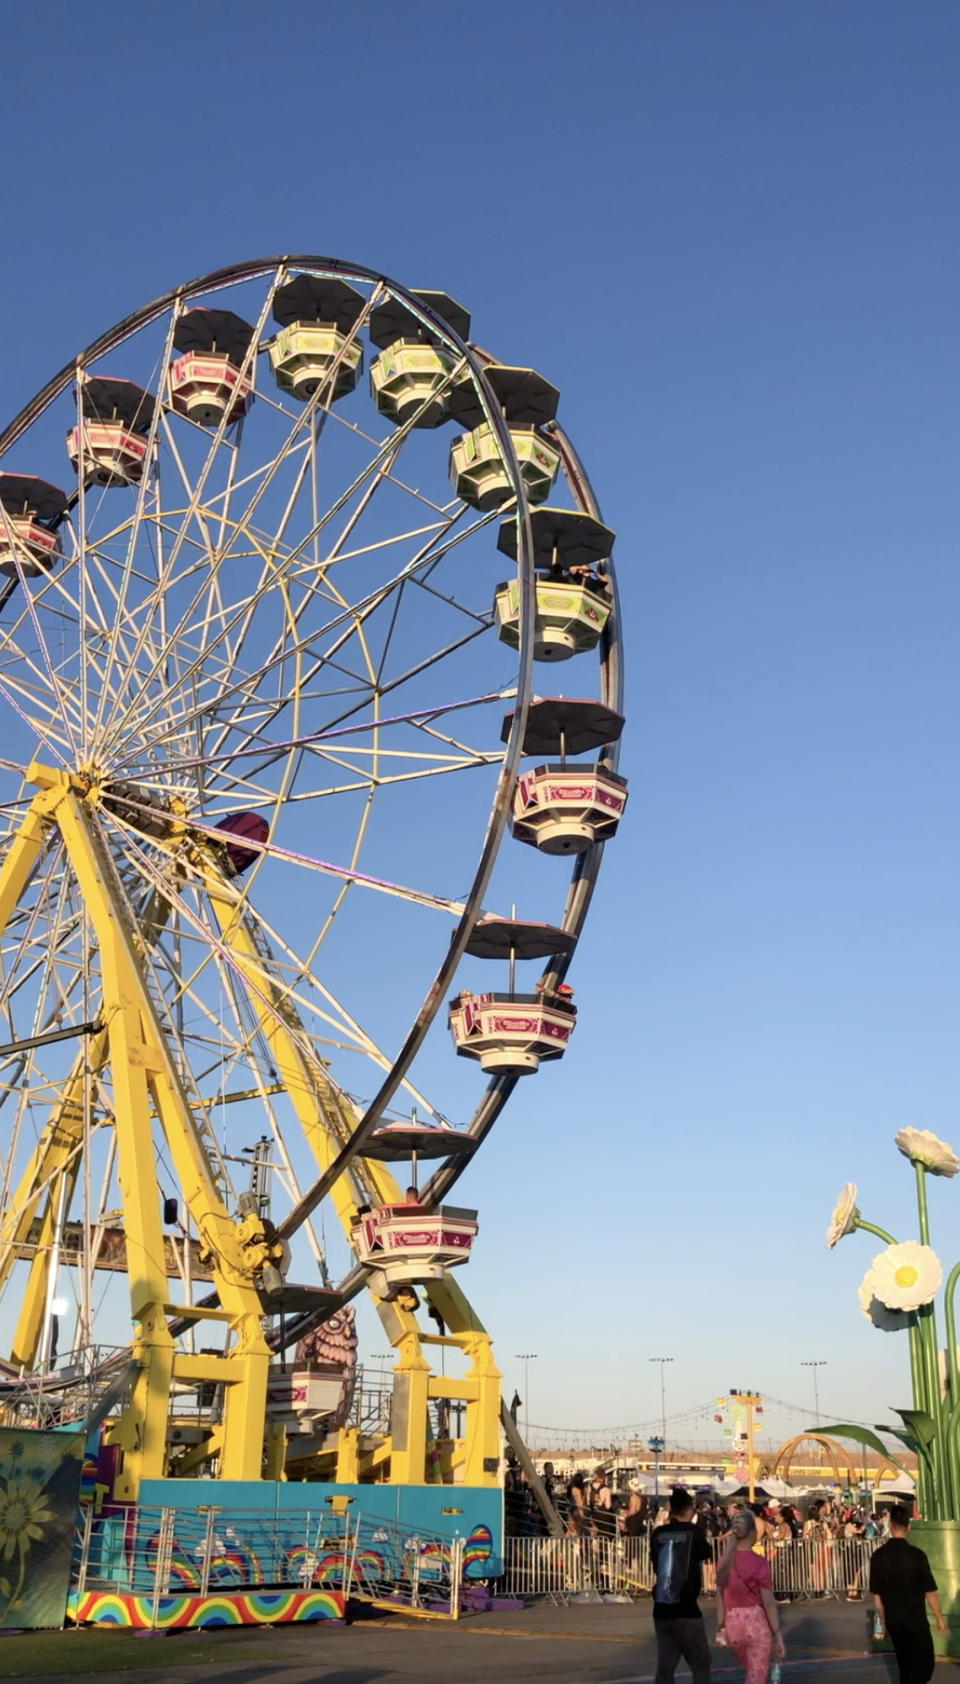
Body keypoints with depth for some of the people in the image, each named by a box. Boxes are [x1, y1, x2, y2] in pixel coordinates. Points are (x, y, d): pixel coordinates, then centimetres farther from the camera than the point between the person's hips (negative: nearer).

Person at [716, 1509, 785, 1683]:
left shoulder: (724, 1562, -1)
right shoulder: (760, 1563, -14)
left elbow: (720, 1598, 3)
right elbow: (769, 1603, -13)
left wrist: (720, 1628, 12)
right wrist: (778, 1635, -7)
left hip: (733, 1624, 5)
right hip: (756, 1623, -4)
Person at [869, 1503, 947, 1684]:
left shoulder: (878, 1556, -6)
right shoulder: (916, 1555, -18)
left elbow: (877, 1595, 1)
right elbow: (930, 1592, -11)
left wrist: (883, 1620, 15)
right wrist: (940, 1618, 5)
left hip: (893, 1621, 4)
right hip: (916, 1620, -4)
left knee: (905, 1665, 21)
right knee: (924, 1666, 7)